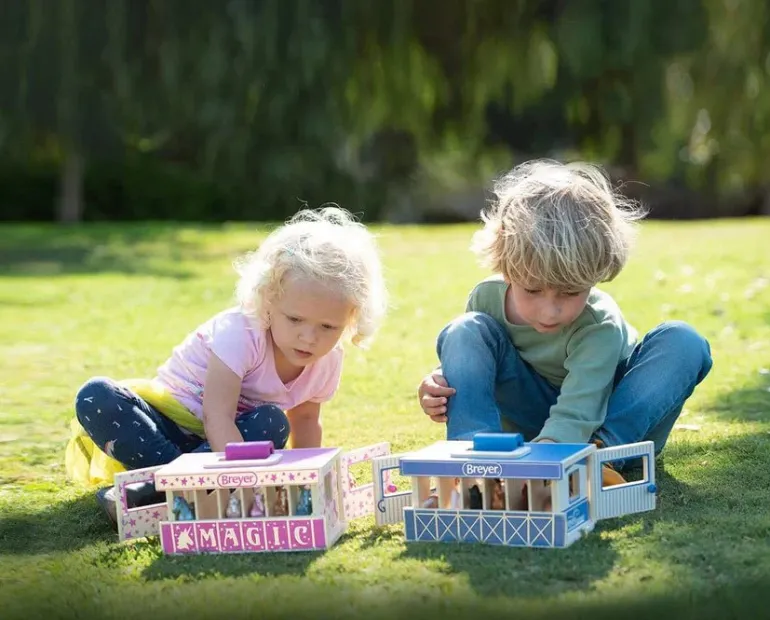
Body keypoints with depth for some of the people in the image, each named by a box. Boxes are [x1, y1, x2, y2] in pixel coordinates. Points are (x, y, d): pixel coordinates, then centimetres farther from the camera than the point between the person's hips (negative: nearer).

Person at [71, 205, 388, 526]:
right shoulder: (240, 333, -28)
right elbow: (218, 418, -35)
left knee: (273, 424, -30)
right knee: (96, 396, -30)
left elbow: (305, 420, 12)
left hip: (227, 439, 4)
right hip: (169, 418, -4)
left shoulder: (327, 362, -8)